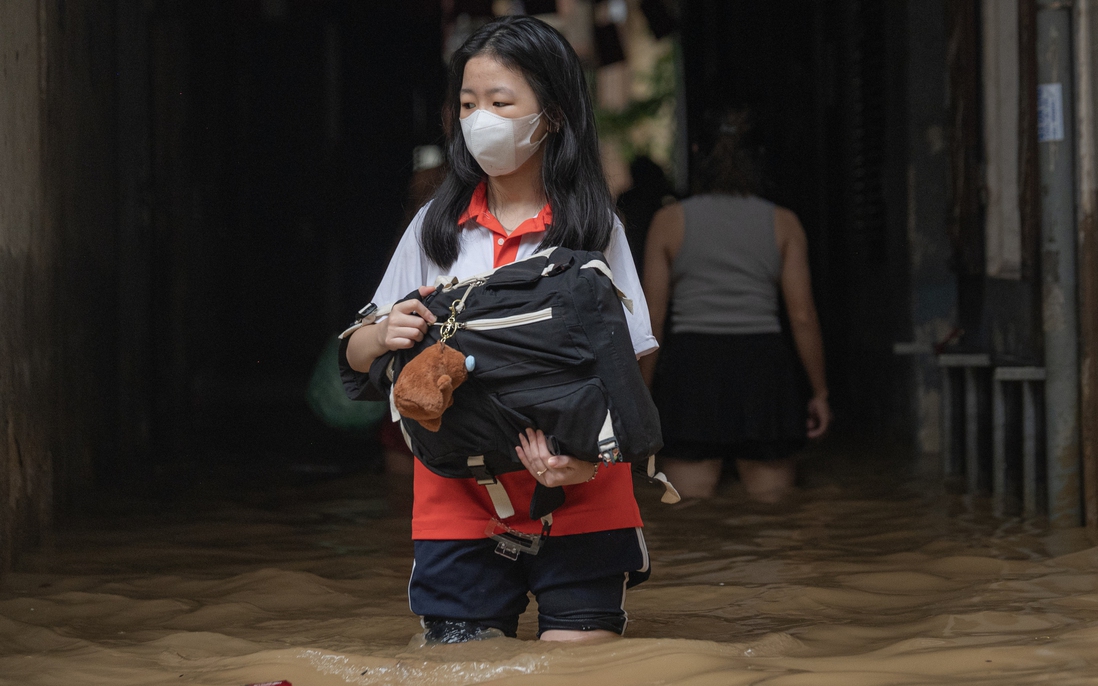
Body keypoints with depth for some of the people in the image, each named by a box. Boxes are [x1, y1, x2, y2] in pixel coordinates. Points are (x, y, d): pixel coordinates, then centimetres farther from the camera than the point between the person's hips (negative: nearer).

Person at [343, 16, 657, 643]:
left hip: (577, 499, -2)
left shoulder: (593, 227, 0)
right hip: (461, 497, 2)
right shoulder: (437, 227, 8)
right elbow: (357, 355, 11)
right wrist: (385, 337, -14)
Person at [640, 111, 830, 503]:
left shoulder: (670, 220, 11)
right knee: (773, 511, 3)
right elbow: (803, 316, 4)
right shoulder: (782, 222, 11)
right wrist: (820, 393, 9)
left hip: (691, 368, 0)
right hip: (763, 366, 0)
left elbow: (652, 320, 5)